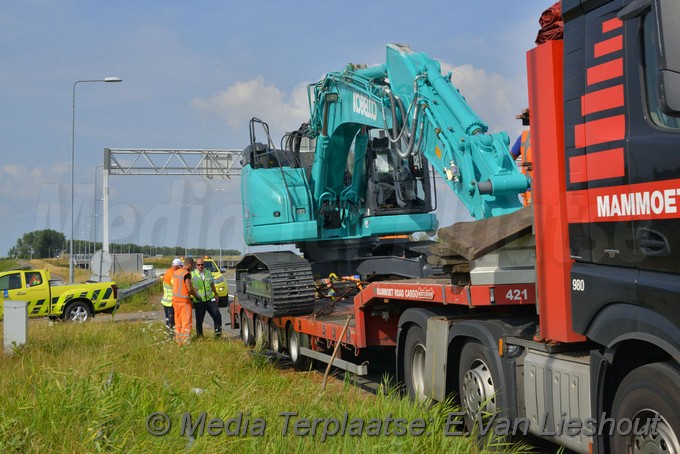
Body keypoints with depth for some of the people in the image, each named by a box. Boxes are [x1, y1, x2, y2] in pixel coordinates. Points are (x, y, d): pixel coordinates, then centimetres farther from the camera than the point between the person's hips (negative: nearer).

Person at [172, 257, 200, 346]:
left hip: (175, 298, 8)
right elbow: (190, 289, -18)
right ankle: (185, 341, -6)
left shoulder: (176, 272, 10)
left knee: (178, 321, 14)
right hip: (184, 300, -8)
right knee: (187, 321, -4)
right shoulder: (186, 274, -15)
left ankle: (178, 340, 19)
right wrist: (196, 296, -1)